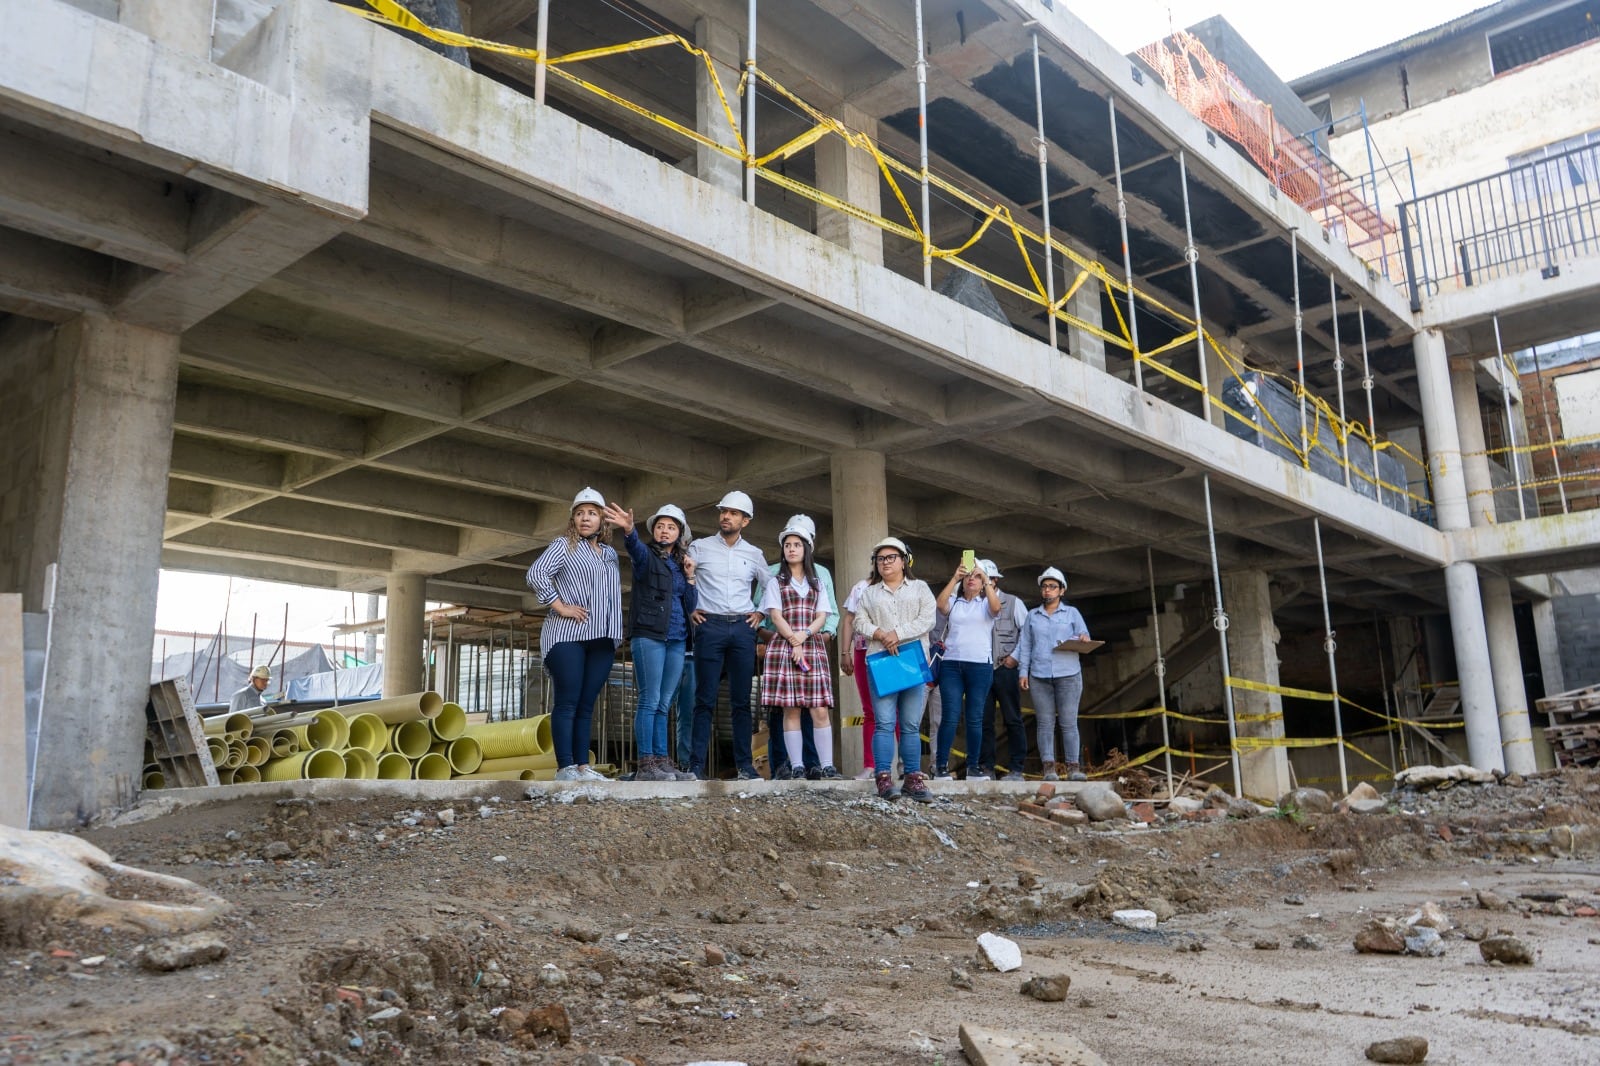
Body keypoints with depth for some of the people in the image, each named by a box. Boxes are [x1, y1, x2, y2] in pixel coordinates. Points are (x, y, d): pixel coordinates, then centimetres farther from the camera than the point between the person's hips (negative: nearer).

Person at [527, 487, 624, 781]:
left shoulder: (610, 555, 21)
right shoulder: (564, 545, 2)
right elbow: (536, 574, -12)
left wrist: (617, 632, 13)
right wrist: (560, 606, -14)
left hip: (602, 639, 6)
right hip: (568, 635, -6)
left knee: (587, 704, 6)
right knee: (567, 702, -7)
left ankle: (583, 766, 7)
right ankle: (565, 767, -8)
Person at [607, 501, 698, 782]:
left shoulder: (682, 565, 19)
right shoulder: (646, 556, 4)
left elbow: (690, 607, 15)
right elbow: (634, 547, -22)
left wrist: (690, 577, 2)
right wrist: (628, 529, -44)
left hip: (676, 641, 6)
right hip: (649, 635, -5)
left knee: (664, 704, 5)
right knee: (650, 701, -10)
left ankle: (662, 762, 6)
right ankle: (645, 765, -11)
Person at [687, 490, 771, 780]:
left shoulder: (754, 554, 12)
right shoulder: (699, 547, 6)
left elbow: (768, 587, 24)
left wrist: (760, 613, 12)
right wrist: (689, 610, 2)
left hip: (743, 629, 2)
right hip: (710, 626, -2)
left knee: (742, 700, 3)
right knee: (705, 699, -5)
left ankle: (744, 764, 7)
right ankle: (697, 765, -3)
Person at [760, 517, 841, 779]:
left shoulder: (817, 584, 19)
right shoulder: (776, 583, 13)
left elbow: (822, 617, 8)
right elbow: (775, 615, 1)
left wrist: (804, 635, -10)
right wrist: (793, 640, -11)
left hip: (813, 647, 2)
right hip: (783, 647, -2)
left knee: (819, 709, -7)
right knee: (791, 709, -6)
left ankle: (827, 766, -8)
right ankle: (797, 766, -4)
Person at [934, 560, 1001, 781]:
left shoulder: (986, 603, 11)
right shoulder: (953, 602, 13)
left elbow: (996, 607, -12)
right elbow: (940, 603, -8)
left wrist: (986, 579, -13)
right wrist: (954, 578, -13)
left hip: (981, 665, 0)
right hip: (952, 664, 0)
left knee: (975, 718, 3)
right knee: (950, 716, -6)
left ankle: (974, 767, 9)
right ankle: (941, 765, -2)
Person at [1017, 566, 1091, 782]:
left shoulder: (1072, 613, 12)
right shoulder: (1033, 615, 15)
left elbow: (1084, 636, 7)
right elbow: (1025, 645, 13)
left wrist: (1083, 639, -18)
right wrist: (1023, 672, 4)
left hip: (1068, 675, -1)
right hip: (1039, 676, 1)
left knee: (1069, 722, -5)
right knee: (1045, 723, -1)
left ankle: (1073, 767, -1)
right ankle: (1049, 768, -1)